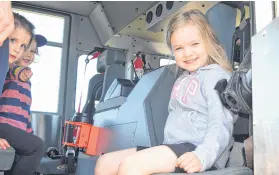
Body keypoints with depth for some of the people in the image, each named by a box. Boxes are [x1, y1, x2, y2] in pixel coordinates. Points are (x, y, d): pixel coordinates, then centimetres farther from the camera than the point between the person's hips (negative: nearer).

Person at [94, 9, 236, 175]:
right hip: (174, 150, 9)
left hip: (196, 152, -9)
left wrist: (202, 157, -31)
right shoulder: (183, 79, 23)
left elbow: (221, 126, -16)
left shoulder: (216, 76, -4)